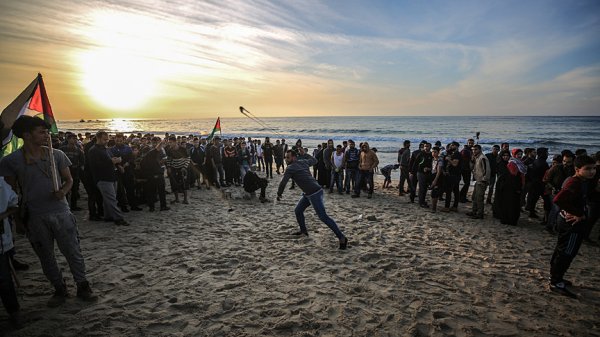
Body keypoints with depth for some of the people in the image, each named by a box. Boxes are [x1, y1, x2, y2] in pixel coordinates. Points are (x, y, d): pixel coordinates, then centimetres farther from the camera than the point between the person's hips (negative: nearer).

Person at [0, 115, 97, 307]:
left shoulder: (57, 155, 0)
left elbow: (69, 180, 6)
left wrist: (63, 191, -15)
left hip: (61, 213, 0)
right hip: (34, 218, 0)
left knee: (73, 252, 4)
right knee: (46, 257, 12)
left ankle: (82, 287, 18)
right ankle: (60, 290, 29)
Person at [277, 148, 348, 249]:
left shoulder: (290, 168, -10)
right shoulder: (303, 162, 12)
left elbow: (283, 183, -10)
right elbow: (314, 160, 30)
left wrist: (279, 194, 7)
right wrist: (304, 154, 32)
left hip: (314, 193, -10)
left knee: (323, 217, -10)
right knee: (298, 211, 19)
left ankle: (341, 238, -7)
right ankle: (303, 231, 35)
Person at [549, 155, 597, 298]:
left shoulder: (581, 182, 7)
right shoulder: (575, 183, -25)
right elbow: (559, 199, -38)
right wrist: (578, 214, -26)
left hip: (567, 221, 10)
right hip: (573, 223, -10)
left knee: (561, 250, 19)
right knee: (567, 253, -1)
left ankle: (555, 277, 33)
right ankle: (556, 283, 9)